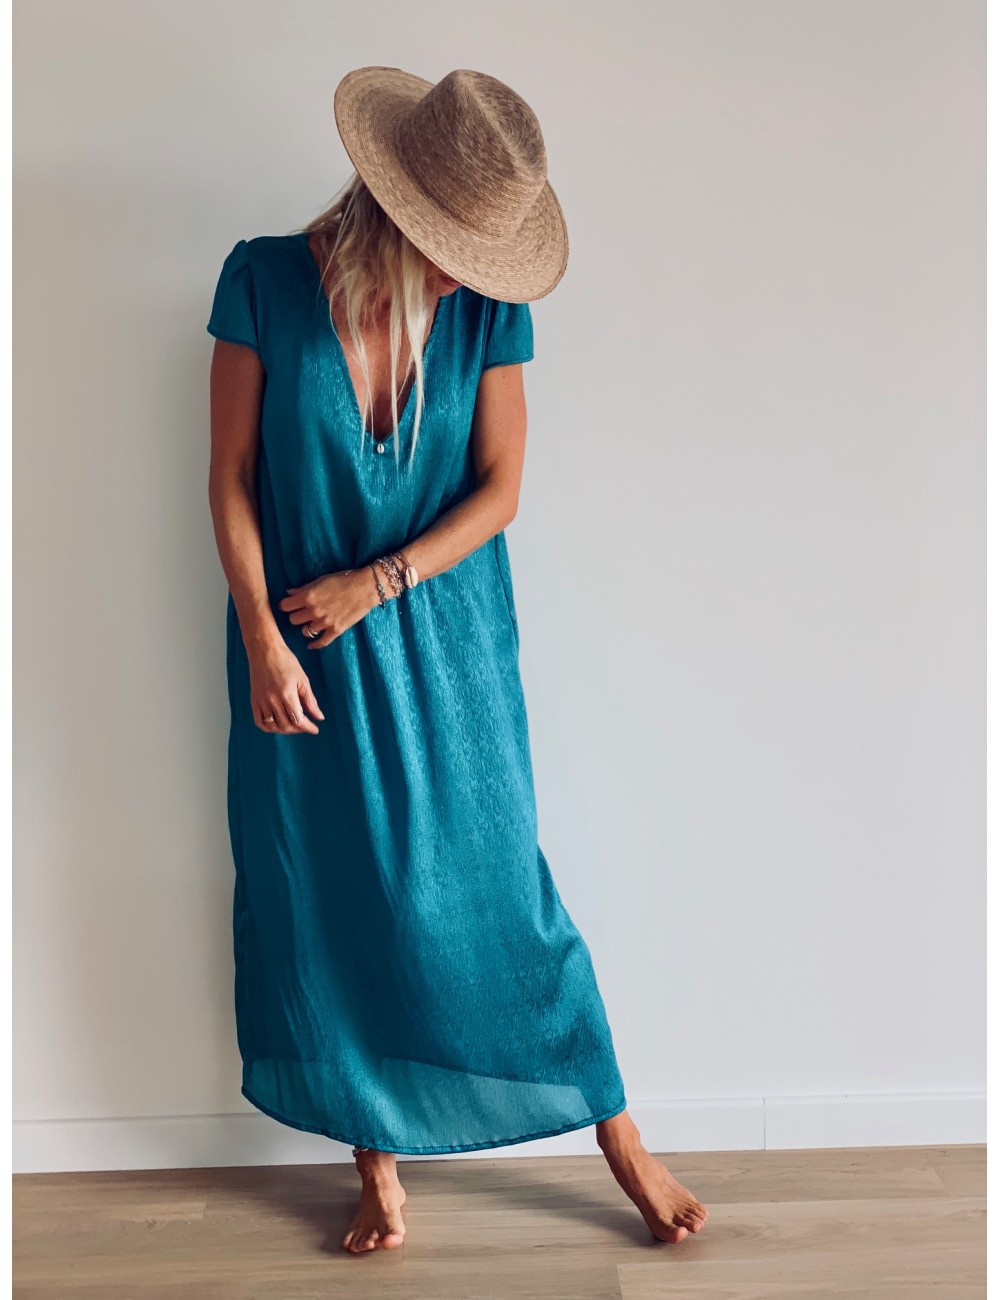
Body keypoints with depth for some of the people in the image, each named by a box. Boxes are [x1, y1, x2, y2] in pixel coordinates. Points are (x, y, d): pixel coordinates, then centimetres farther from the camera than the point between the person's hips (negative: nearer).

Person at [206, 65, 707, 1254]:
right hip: (300, 648, 0)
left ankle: (619, 1137, 24)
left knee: (494, 888, 6)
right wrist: (262, 640, -12)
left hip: (446, 643, 0)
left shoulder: (489, 307, -7)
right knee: (330, 902, 9)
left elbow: (498, 491, -4)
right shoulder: (265, 282, -10)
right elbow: (232, 480, -6)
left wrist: (374, 585, -13)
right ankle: (378, 1160, 29)